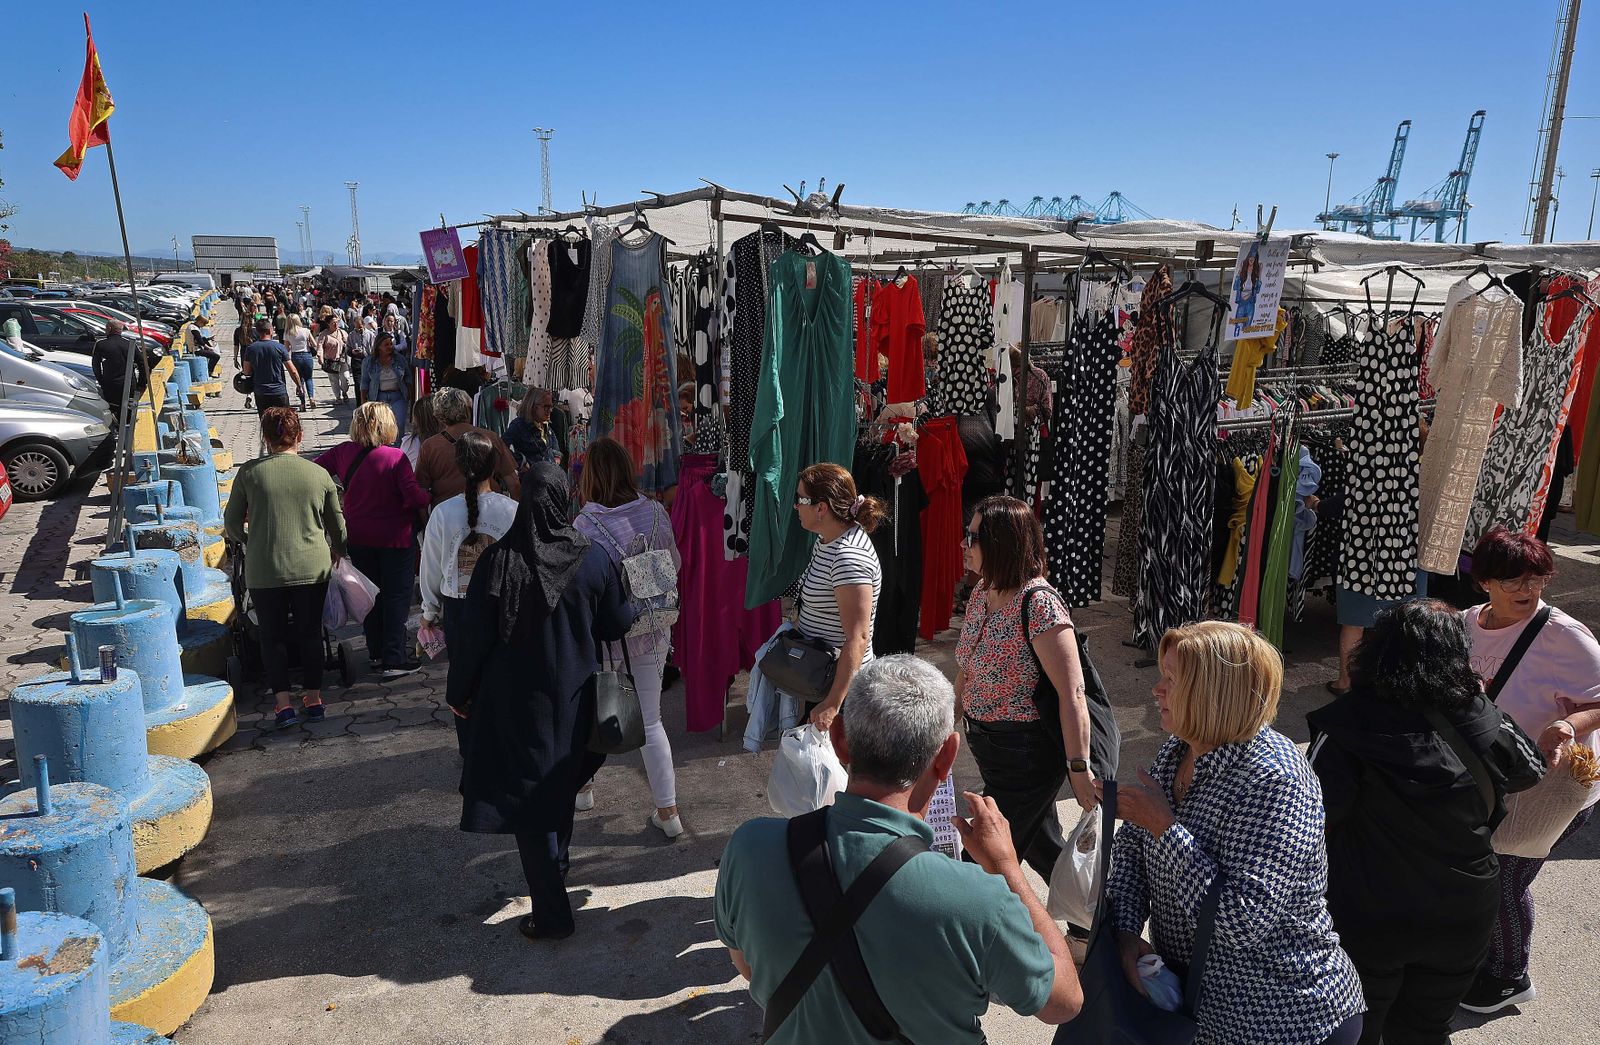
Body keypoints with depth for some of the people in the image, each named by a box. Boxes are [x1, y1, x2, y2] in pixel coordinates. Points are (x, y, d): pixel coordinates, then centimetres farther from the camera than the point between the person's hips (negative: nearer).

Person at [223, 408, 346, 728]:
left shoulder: (248, 473, -5)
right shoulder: (319, 474, -1)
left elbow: (232, 524, 4)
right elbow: (337, 524, 9)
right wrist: (338, 551, 29)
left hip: (265, 571, -1)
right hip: (312, 568, 1)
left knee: (272, 634, 12)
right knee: (310, 631, 14)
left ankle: (283, 701, 9)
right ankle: (313, 697, 18)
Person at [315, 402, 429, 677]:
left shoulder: (343, 452, -5)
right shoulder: (395, 457, -19)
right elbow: (414, 497, -22)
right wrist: (429, 500, -3)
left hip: (357, 536, 5)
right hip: (393, 537, -5)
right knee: (397, 595, 4)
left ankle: (377, 652, 27)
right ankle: (393, 660, 3)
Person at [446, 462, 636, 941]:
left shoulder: (497, 561, -18)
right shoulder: (593, 558, -13)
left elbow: (475, 636, -12)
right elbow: (617, 626, -2)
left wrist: (459, 692, 3)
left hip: (516, 700, -3)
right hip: (574, 695, 3)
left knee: (526, 795, 6)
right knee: (562, 781, 25)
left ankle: (552, 914, 9)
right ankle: (556, 863, 47)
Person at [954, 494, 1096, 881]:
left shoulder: (1039, 604, -24)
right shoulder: (981, 592, 2)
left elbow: (1072, 693, -25)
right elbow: (968, 668, 15)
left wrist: (1079, 768, -24)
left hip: (1027, 752, -8)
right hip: (986, 744, 8)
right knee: (1042, 847, 23)